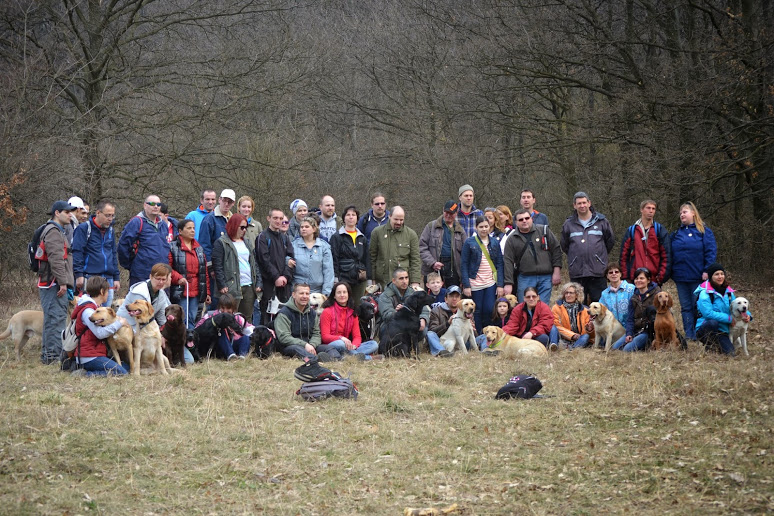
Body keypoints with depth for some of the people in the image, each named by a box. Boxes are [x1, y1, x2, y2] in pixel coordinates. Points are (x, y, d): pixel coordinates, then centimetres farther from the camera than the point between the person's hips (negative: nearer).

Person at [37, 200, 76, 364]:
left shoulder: (58, 231, 23)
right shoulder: (53, 232, -12)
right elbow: (56, 259, -21)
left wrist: (66, 283, 25)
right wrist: (62, 282, -23)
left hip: (53, 284, 11)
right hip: (54, 283, -11)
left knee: (51, 319, 14)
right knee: (56, 319, -11)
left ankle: (47, 354, 20)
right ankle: (53, 355, -13)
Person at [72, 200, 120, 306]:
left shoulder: (110, 231, 18)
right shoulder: (84, 228, -3)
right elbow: (77, 252, -8)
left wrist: (116, 277, 19)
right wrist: (79, 274, -15)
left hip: (108, 280, 6)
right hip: (90, 278, -6)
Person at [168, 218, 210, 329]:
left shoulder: (199, 249, 18)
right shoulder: (172, 247, -3)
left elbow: (205, 272, 19)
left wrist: (207, 292, 16)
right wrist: (177, 278, -21)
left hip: (196, 292, 6)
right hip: (179, 292, -6)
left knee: (192, 320, 6)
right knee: (183, 321, -8)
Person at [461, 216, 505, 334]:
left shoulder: (495, 242, 8)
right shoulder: (469, 243, -1)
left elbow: (499, 264, 8)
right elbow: (464, 265, -2)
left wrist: (500, 285, 0)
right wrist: (466, 285, -9)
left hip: (491, 283, 2)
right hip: (475, 283, -2)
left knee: (489, 310, -6)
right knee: (477, 311, 2)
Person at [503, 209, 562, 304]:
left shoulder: (544, 231, 6)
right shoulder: (512, 239, 7)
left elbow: (556, 249, 6)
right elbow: (508, 262, 3)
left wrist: (557, 272, 0)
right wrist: (508, 283, -4)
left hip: (546, 277, 0)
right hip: (525, 279, 0)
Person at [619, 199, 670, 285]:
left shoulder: (660, 230, 7)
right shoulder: (632, 230, 10)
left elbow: (666, 255, 2)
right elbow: (624, 255, 8)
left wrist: (661, 275, -7)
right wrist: (625, 277, -1)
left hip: (655, 278, -1)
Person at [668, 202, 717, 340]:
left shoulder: (704, 231, 0)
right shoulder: (676, 233, 14)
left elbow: (711, 252, -6)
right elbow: (669, 254, 15)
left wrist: (706, 271, -14)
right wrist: (669, 272, 6)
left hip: (698, 277, -5)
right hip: (681, 277, 5)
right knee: (686, 307, 6)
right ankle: (689, 335, 8)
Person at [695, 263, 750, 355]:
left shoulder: (728, 292, 10)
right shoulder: (705, 293, -12)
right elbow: (708, 313, -23)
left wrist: (747, 315, -9)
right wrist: (729, 318, -23)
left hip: (722, 331, 6)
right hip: (704, 329, -6)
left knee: (730, 352, -18)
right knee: (713, 322, -40)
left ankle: (716, 344, 15)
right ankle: (709, 344, -12)